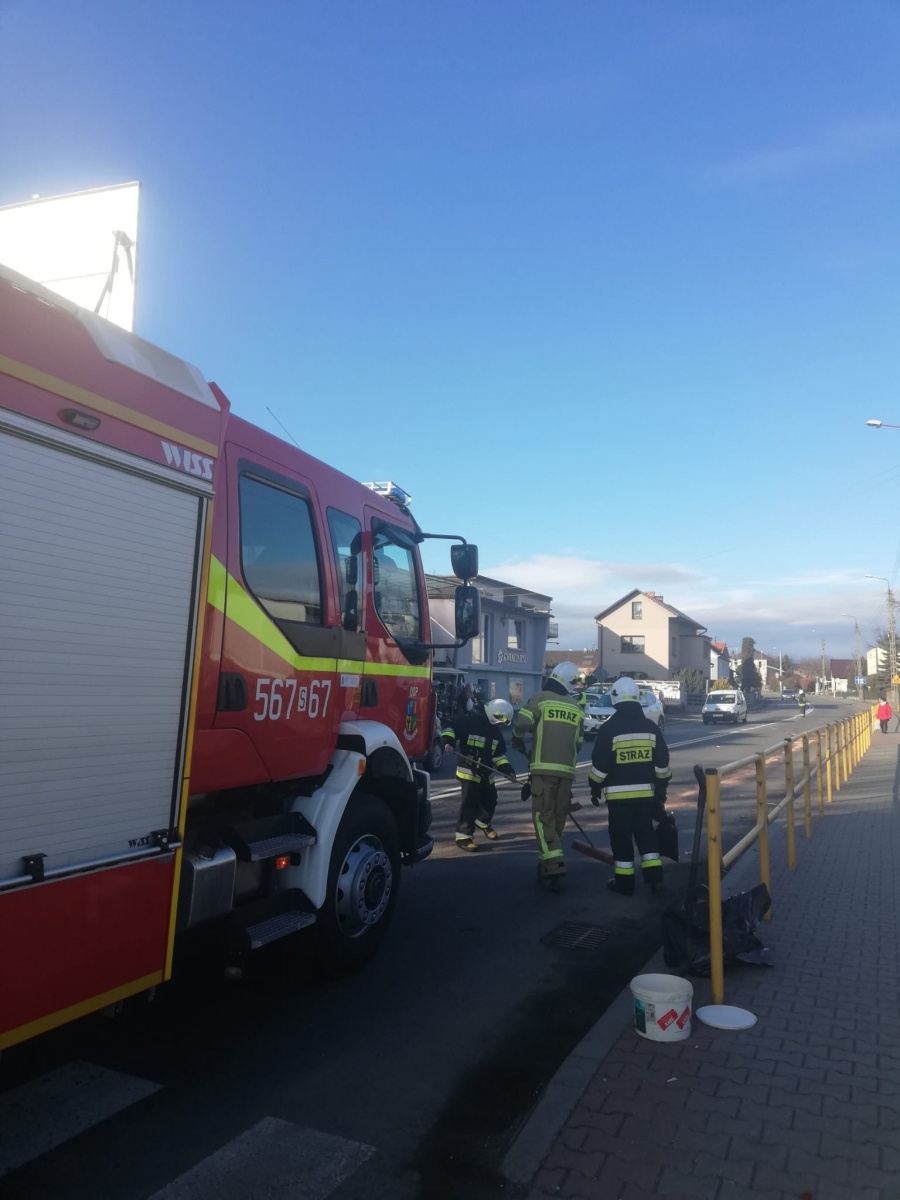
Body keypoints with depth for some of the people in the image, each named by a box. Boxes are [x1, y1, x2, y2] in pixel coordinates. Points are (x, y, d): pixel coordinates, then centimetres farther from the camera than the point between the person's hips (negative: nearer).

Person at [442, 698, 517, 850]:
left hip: (486, 772, 8)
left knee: (490, 800, 17)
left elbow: (499, 754, 13)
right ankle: (463, 836, -6)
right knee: (470, 803, -13)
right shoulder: (468, 721, -14)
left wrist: (507, 770, 2)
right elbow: (450, 729, -15)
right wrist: (448, 742, -34)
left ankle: (483, 823, 46)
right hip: (468, 771, -8)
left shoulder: (495, 731, 10)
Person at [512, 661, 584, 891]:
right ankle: (545, 866, 22)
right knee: (558, 819, 13)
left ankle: (554, 867, -14)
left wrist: (518, 741, 8)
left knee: (544, 817, -3)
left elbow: (521, 723, -13)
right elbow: (578, 743, 15)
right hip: (566, 771, 4)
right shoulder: (577, 708, 12)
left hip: (544, 768, -4)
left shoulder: (540, 698, -2)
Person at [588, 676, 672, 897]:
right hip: (646, 792, 4)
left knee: (621, 837, 5)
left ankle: (625, 883, 11)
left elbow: (599, 765, -10)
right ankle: (655, 879, 14)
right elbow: (662, 763, 7)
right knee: (646, 834, 16)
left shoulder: (609, 728, -11)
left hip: (619, 794, -4)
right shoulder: (651, 727, 3)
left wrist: (595, 789, 3)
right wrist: (661, 790, 17)